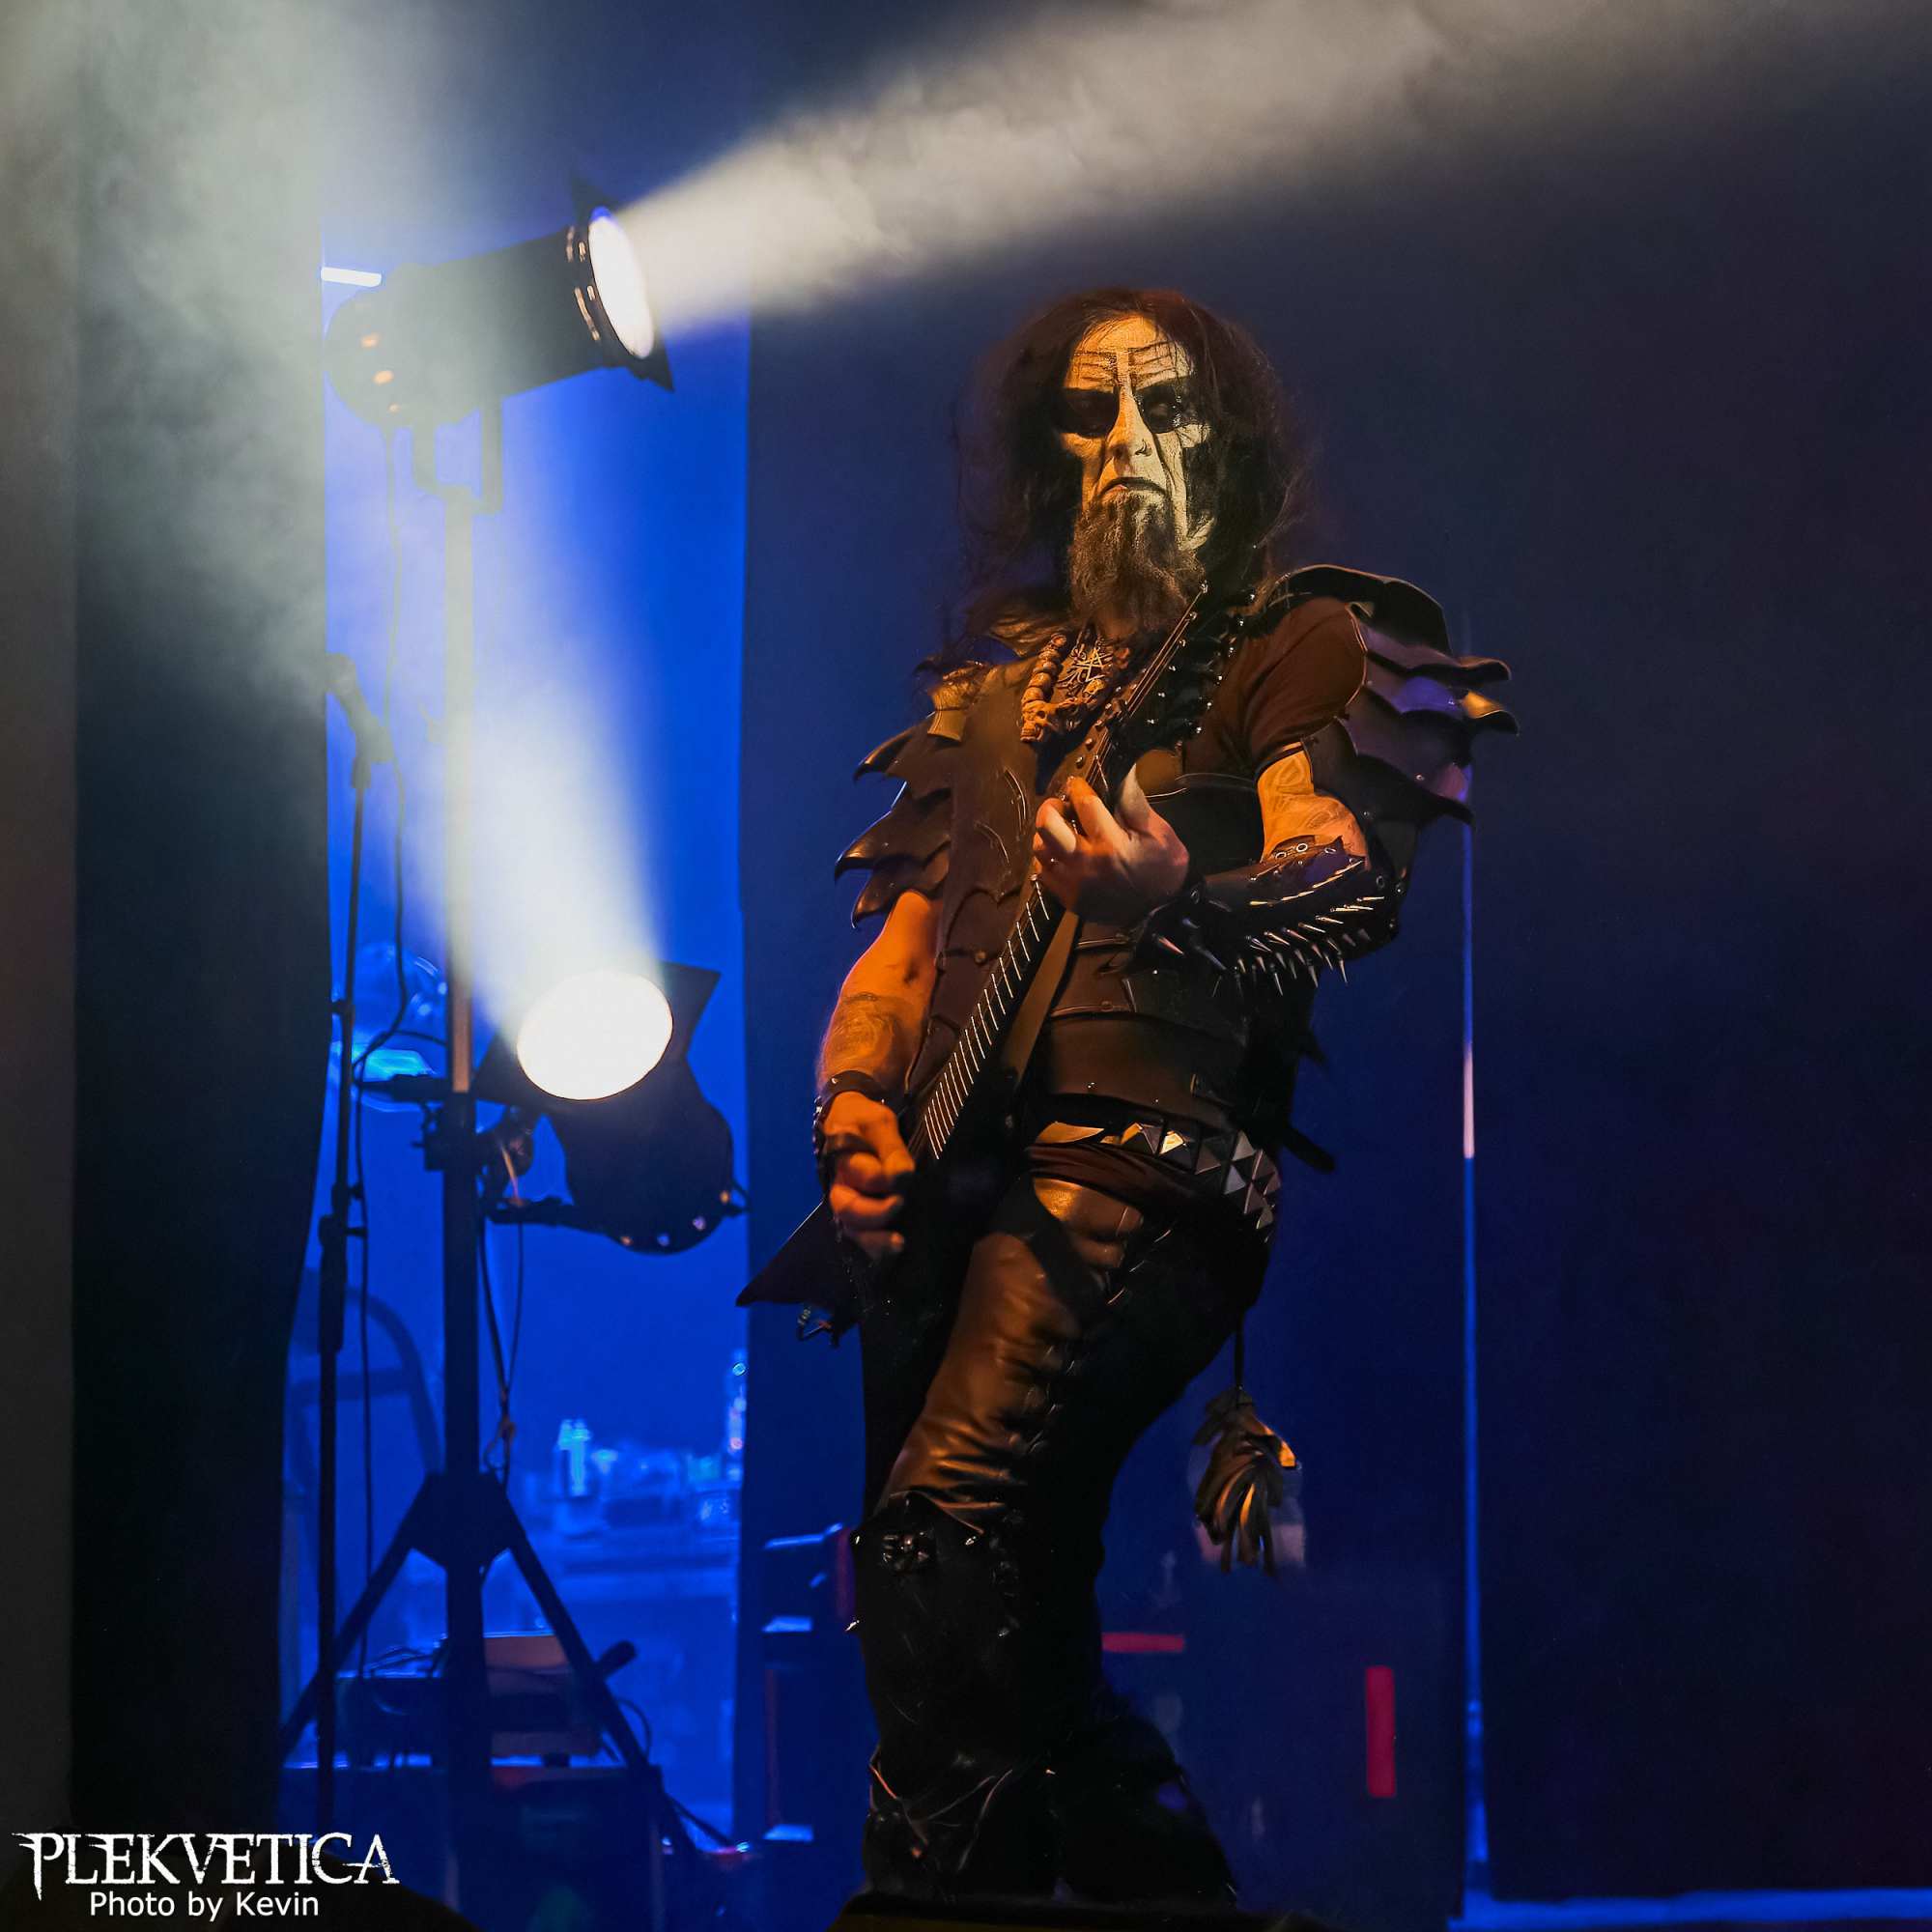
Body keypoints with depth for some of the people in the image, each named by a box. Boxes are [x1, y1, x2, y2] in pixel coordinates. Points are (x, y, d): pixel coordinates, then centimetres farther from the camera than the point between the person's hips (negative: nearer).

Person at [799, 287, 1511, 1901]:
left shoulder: (1300, 644, 7)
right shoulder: (994, 682, 26)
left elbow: (1345, 885, -9)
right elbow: (905, 923, 26)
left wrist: (1179, 901, -32)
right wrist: (855, 1111, 6)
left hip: (1146, 1148, -7)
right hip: (943, 1176, 7)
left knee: (947, 1526, -26)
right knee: (1015, 1630, 5)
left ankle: (948, 1887, -23)